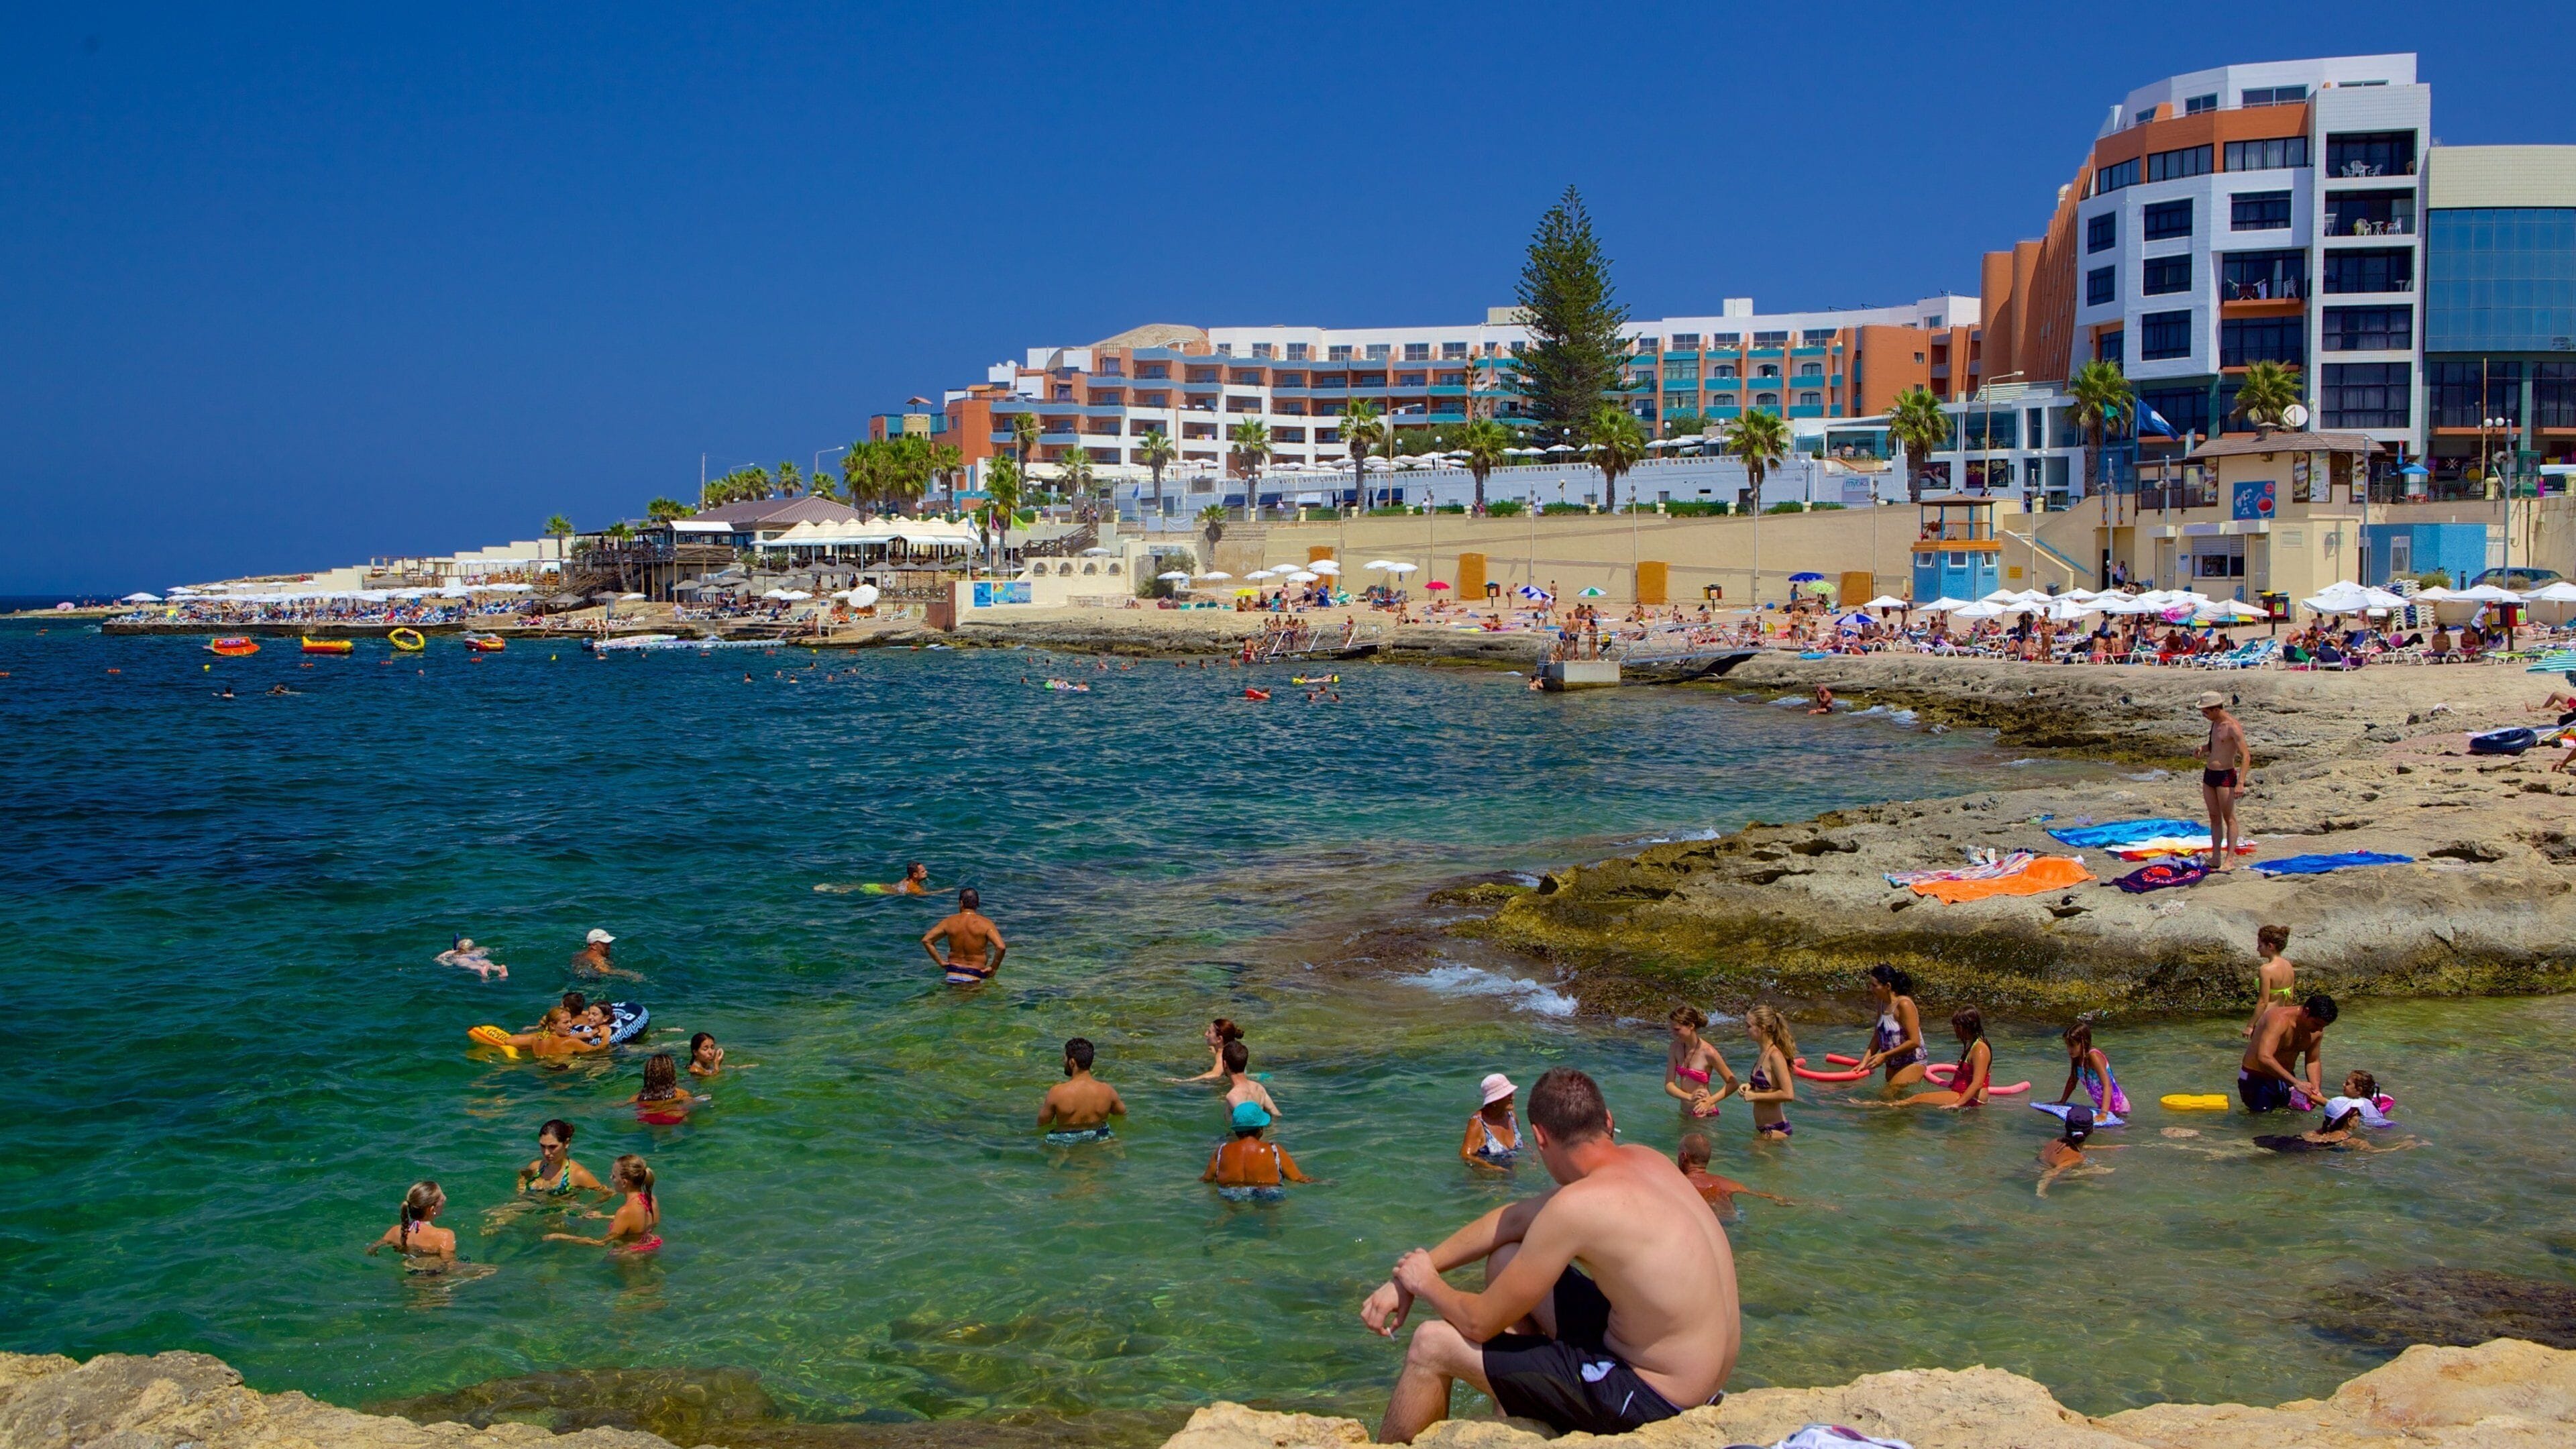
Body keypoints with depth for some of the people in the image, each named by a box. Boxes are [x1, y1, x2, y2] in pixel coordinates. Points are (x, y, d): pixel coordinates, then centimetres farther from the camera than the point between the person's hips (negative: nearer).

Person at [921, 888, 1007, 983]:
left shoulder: (949, 922, 3)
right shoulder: (985, 924, -6)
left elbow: (926, 940, 4)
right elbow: (1001, 947, -17)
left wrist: (940, 962, 9)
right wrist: (993, 968, -3)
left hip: (952, 974, 3)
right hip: (974, 977, -3)